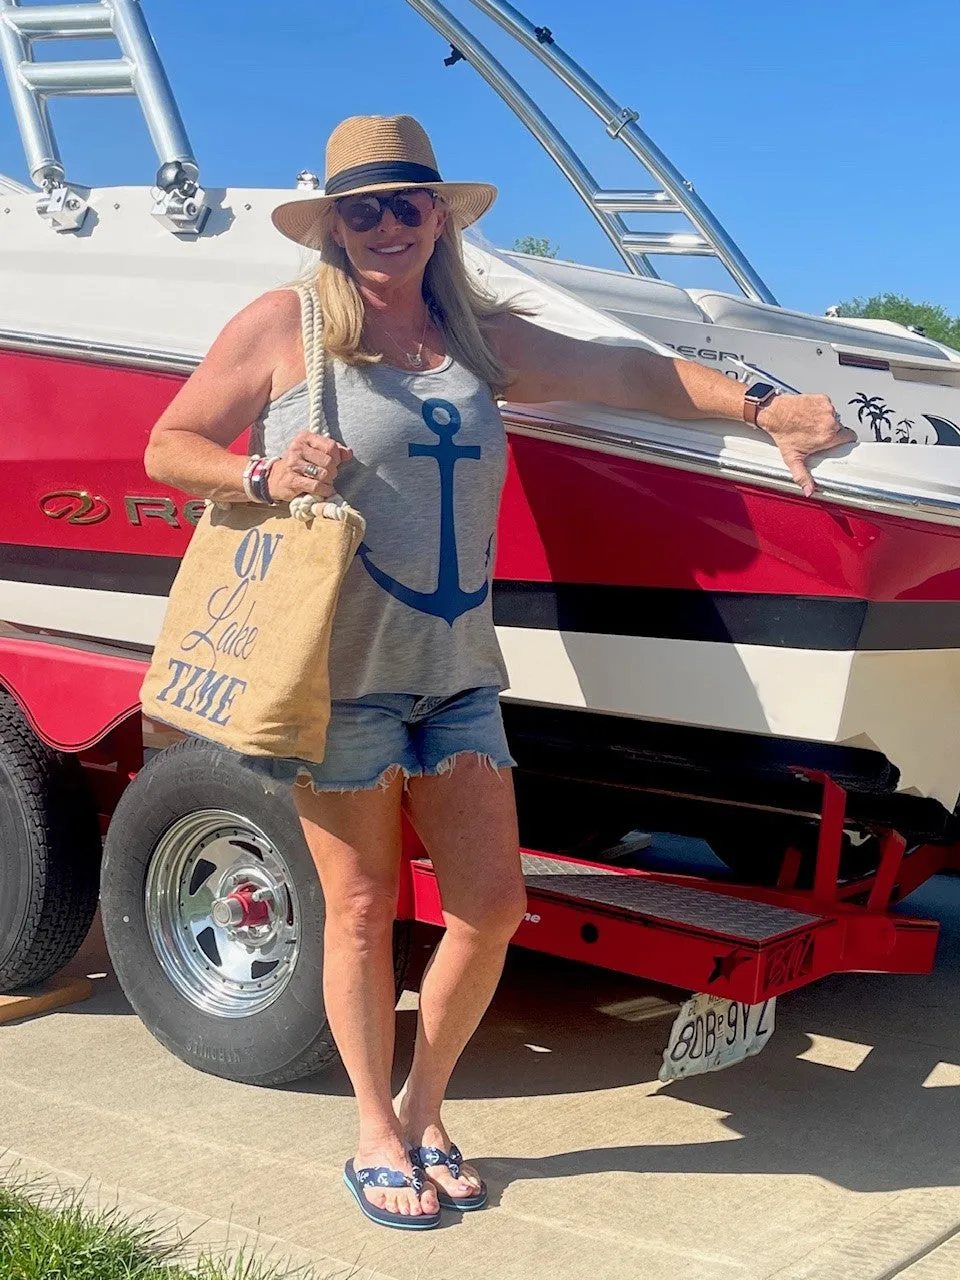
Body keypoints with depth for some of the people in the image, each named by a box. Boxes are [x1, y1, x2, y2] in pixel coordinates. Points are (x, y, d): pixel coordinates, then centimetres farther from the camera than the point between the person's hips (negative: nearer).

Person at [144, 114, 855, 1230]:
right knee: (364, 908, 4)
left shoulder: (480, 336, 12)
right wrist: (266, 475, -15)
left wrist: (757, 409, -6)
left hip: (457, 669, 4)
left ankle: (422, 1112, 25)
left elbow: (621, 371, 6)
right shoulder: (283, 325, 0)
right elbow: (168, 447, 4)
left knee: (491, 905, 2)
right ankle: (376, 1137, 24)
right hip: (337, 668, -4)